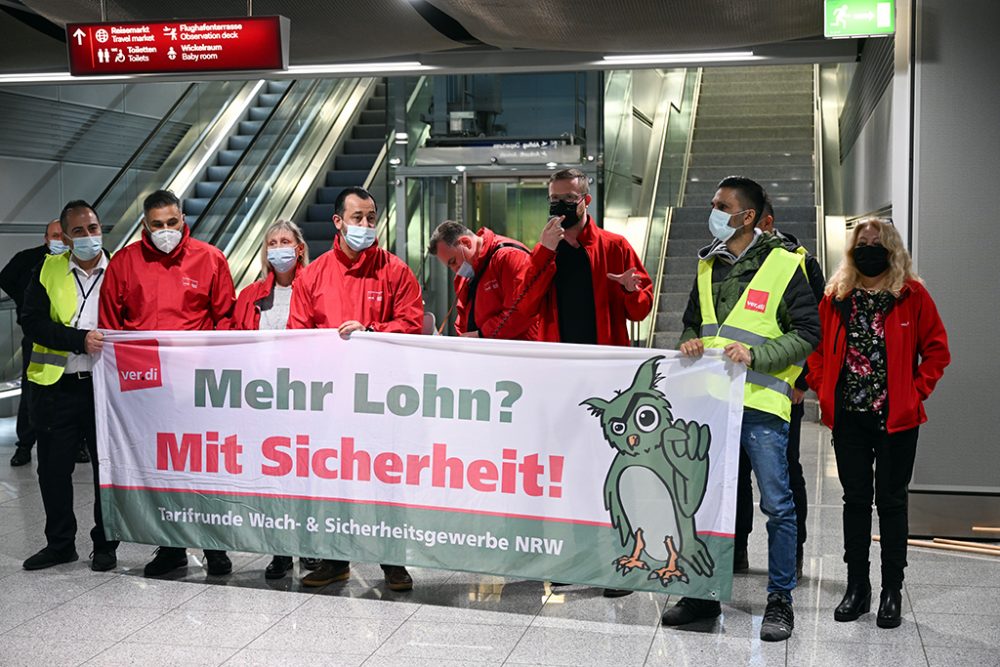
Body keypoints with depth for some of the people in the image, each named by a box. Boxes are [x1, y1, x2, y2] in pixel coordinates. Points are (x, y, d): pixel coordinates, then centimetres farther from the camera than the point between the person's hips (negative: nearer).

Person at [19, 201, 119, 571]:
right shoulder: (47, 271, 4)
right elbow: (32, 322, -7)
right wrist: (80, 339, -19)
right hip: (56, 386, 1)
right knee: (54, 469, 10)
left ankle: (105, 545, 20)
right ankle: (60, 543, 26)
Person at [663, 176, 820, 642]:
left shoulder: (784, 265, -5)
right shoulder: (708, 266, 14)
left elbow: (807, 333, -6)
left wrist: (756, 354, -17)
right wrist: (690, 342, 2)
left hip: (760, 404, -6)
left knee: (777, 504, 1)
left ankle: (780, 599, 14)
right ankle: (704, 593, 25)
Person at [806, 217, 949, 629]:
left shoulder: (912, 295, -1)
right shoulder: (836, 296, 6)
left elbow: (936, 349, 1)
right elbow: (817, 345, 12)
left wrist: (916, 392, -7)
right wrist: (823, 387, 2)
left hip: (896, 417, -2)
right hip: (848, 415, 3)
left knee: (891, 500, 4)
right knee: (855, 498, 9)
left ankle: (892, 592, 14)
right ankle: (857, 588, 19)